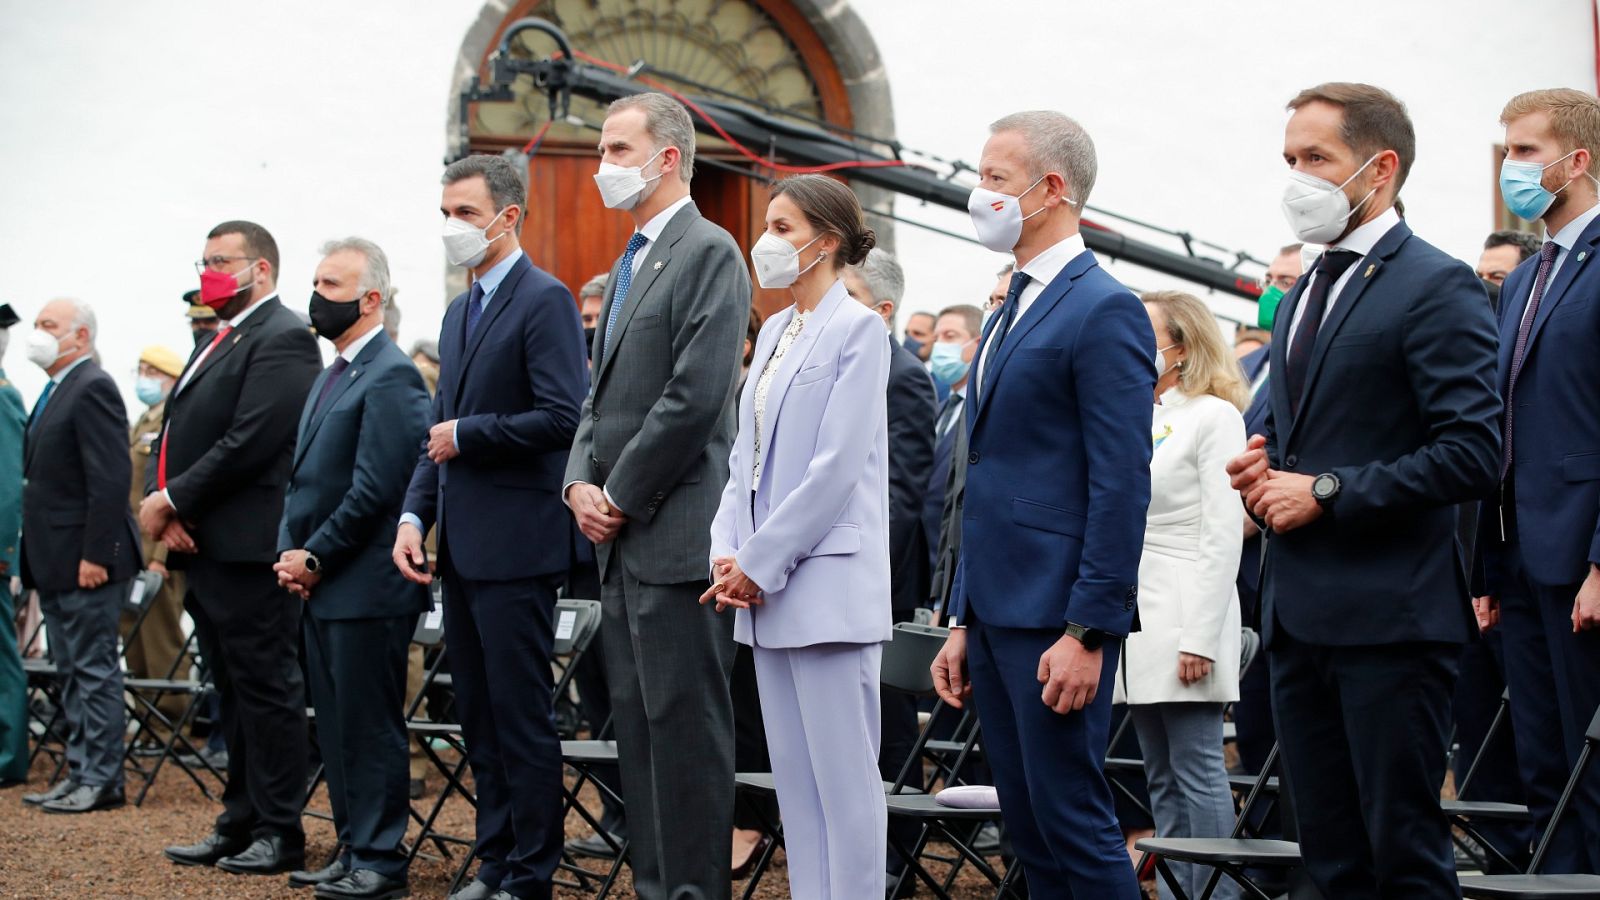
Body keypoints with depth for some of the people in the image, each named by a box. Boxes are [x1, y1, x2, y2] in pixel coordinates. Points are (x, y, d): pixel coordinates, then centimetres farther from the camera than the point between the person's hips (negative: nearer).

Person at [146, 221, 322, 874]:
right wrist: (159, 503, -2)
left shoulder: (281, 340, -10)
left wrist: (173, 500, -14)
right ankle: (240, 824, 19)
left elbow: (250, 442, -19)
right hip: (202, 550, 10)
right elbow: (176, 437, 17)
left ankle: (280, 834, 1)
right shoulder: (219, 343, 21)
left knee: (267, 690, -4)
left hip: (248, 550, -10)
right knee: (233, 692, 13)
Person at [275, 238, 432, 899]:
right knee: (336, 727, 14)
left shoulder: (391, 378, -13)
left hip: (366, 588, -10)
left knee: (369, 726, -3)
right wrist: (292, 554, 6)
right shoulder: (332, 375, 18)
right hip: (322, 586, 10)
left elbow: (375, 489, -19)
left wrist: (315, 558, -13)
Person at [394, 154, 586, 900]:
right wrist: (414, 515, 7)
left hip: (515, 544, -9)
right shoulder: (459, 313, 18)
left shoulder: (545, 301, -9)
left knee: (521, 717, -3)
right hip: (462, 545, 9)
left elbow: (562, 416, -20)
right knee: (479, 717, 13)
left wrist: (465, 436, -12)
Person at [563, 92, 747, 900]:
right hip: (620, 538, 9)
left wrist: (622, 496, -12)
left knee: (684, 724, -6)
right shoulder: (630, 264, 19)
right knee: (636, 722, 12)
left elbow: (695, 396, -18)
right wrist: (580, 482, 5)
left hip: (675, 532, -9)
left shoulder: (709, 253, -10)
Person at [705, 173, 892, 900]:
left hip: (826, 584, -8)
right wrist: (727, 553, 2)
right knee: (794, 775, 11)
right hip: (763, 587, 8)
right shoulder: (773, 332, 16)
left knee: (843, 776, -4)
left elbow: (837, 465, -15)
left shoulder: (857, 329, -8)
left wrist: (761, 563, -14)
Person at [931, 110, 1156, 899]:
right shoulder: (1009, 315, 18)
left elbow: (1121, 486, -16)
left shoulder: (1104, 311, -11)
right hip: (996, 613, 9)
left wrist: (1089, 632, -19)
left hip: (1057, 617, -9)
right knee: (1028, 827, 11)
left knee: (1073, 820, -7)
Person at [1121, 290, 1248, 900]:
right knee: (1162, 779, 10)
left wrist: (1200, 637, -17)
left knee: (1198, 773, -6)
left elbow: (1222, 536, -11)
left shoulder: (1214, 416, -5)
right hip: (1135, 615, 8)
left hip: (1184, 617, -8)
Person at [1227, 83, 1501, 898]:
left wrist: (1325, 491, -16)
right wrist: (1264, 467, 7)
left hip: (1389, 615, -8)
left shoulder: (1436, 287, -9)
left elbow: (1471, 454, -17)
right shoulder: (1303, 296, 18)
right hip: (1299, 611, 8)